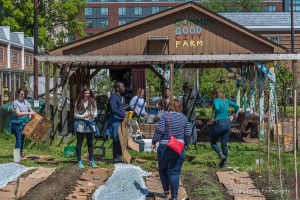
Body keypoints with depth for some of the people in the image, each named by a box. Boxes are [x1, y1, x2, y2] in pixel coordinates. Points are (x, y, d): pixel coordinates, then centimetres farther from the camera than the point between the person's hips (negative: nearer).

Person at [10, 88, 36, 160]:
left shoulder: (25, 102, 10)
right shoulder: (15, 103, -9)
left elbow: (31, 110, 12)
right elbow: (18, 113, -18)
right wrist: (28, 113, -22)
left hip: (24, 123, 6)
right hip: (17, 123, -6)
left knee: (22, 138, 10)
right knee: (18, 139, -10)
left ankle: (21, 154, 19)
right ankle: (17, 155, -10)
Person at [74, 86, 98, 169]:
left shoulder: (92, 102, 4)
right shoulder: (78, 102, -2)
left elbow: (95, 112, 6)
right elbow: (75, 115, -2)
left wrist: (93, 115, -16)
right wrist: (84, 116, -15)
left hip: (90, 124, 2)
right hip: (81, 125, -2)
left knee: (90, 143, 8)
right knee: (79, 143, 4)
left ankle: (91, 161, 16)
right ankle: (79, 161, 10)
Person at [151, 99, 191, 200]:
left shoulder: (165, 115, -3)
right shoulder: (183, 118, 6)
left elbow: (159, 130, -12)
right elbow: (188, 134, 4)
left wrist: (154, 142, -4)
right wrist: (185, 143, 19)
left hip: (164, 147, -2)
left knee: (163, 169, 20)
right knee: (174, 172, 3)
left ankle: (166, 190, 27)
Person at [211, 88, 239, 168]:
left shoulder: (216, 100, -10)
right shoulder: (226, 101, 10)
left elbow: (217, 108, -30)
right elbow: (237, 106, 15)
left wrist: (216, 118, -18)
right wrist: (233, 115, 18)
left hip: (219, 123, -6)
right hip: (227, 123, 6)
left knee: (213, 142, 10)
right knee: (224, 144, 11)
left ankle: (221, 155, -11)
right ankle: (224, 163, 12)